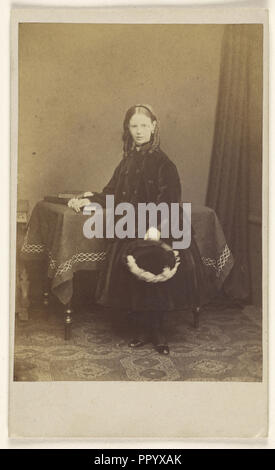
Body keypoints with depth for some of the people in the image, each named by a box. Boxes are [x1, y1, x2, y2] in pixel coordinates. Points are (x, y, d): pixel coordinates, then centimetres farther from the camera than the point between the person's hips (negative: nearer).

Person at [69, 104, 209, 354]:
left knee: (153, 279, -4)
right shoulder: (128, 160, 13)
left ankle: (157, 332, 16)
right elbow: (113, 193, 19)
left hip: (152, 232, -5)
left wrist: (156, 227, -27)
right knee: (131, 278, 0)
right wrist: (88, 200, 9)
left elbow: (168, 200, -15)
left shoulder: (162, 162, -6)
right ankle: (140, 331, 16)